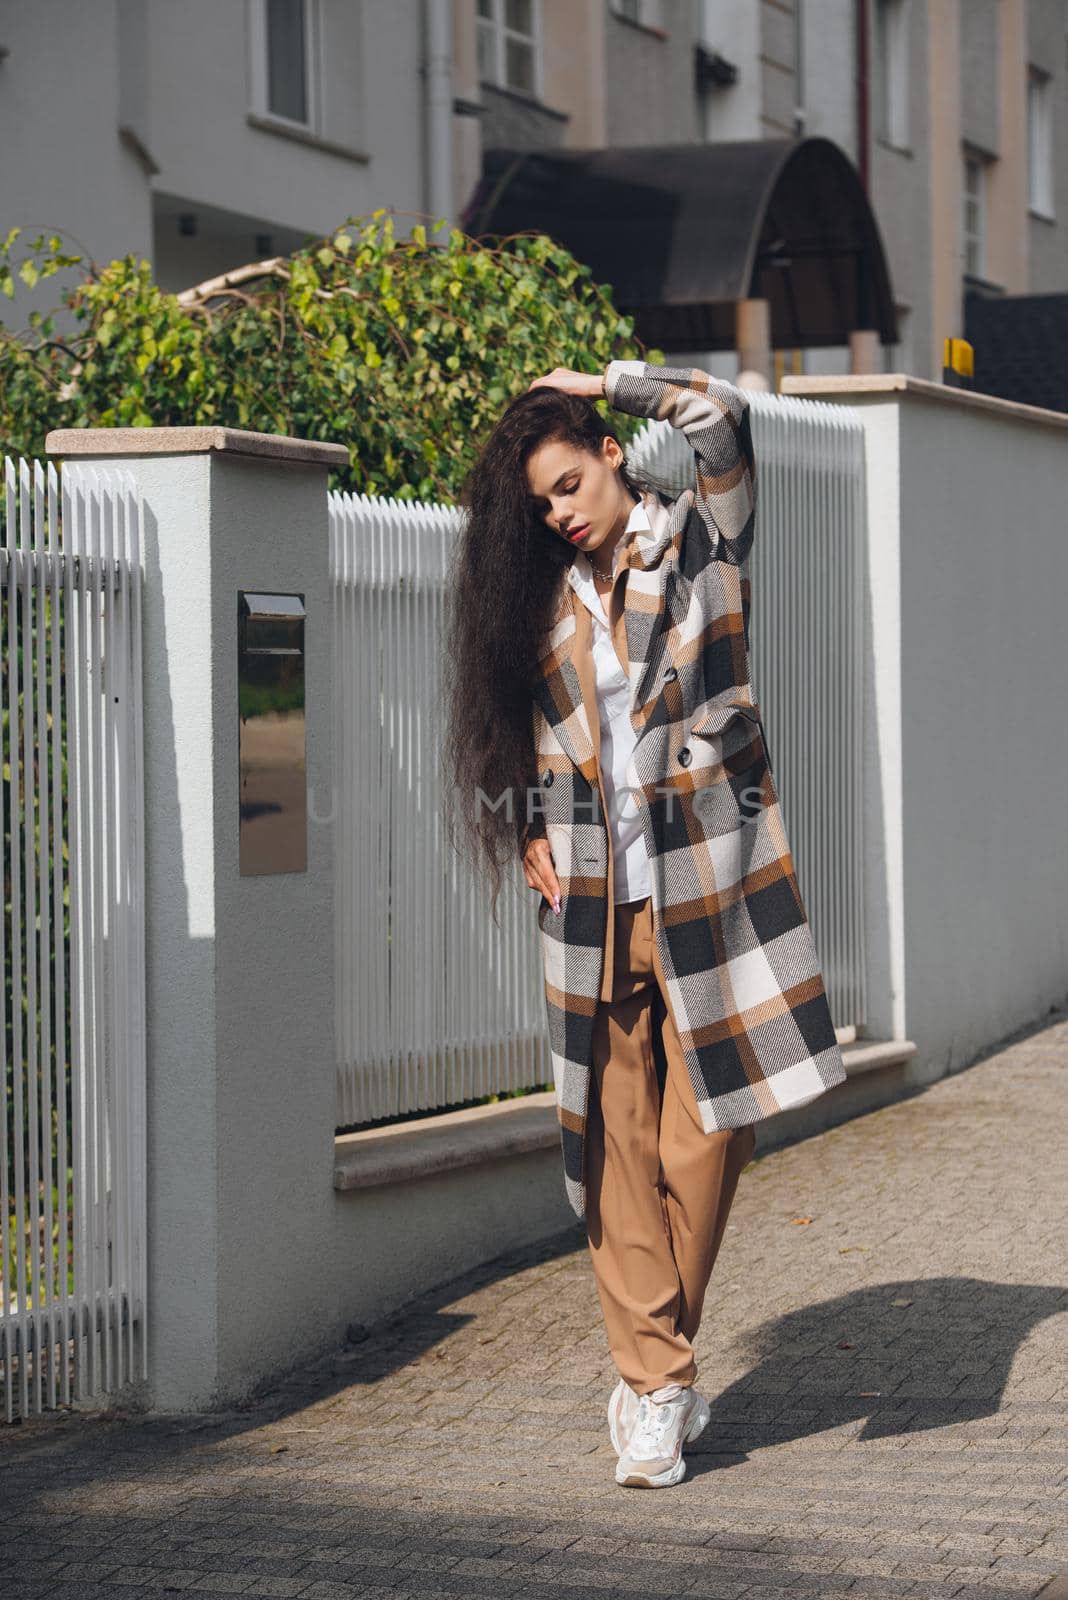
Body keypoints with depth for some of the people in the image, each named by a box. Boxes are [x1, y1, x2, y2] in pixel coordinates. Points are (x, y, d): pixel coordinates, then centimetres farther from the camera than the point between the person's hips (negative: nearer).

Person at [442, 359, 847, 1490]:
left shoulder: (699, 542, 3)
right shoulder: (547, 592, 14)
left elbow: (719, 412, -11)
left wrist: (601, 384, 2)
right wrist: (533, 833, 9)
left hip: (703, 883, -3)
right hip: (594, 894, 3)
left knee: (703, 1136, -5)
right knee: (618, 1143, -1)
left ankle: (652, 1372, 12)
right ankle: (657, 1382, 4)